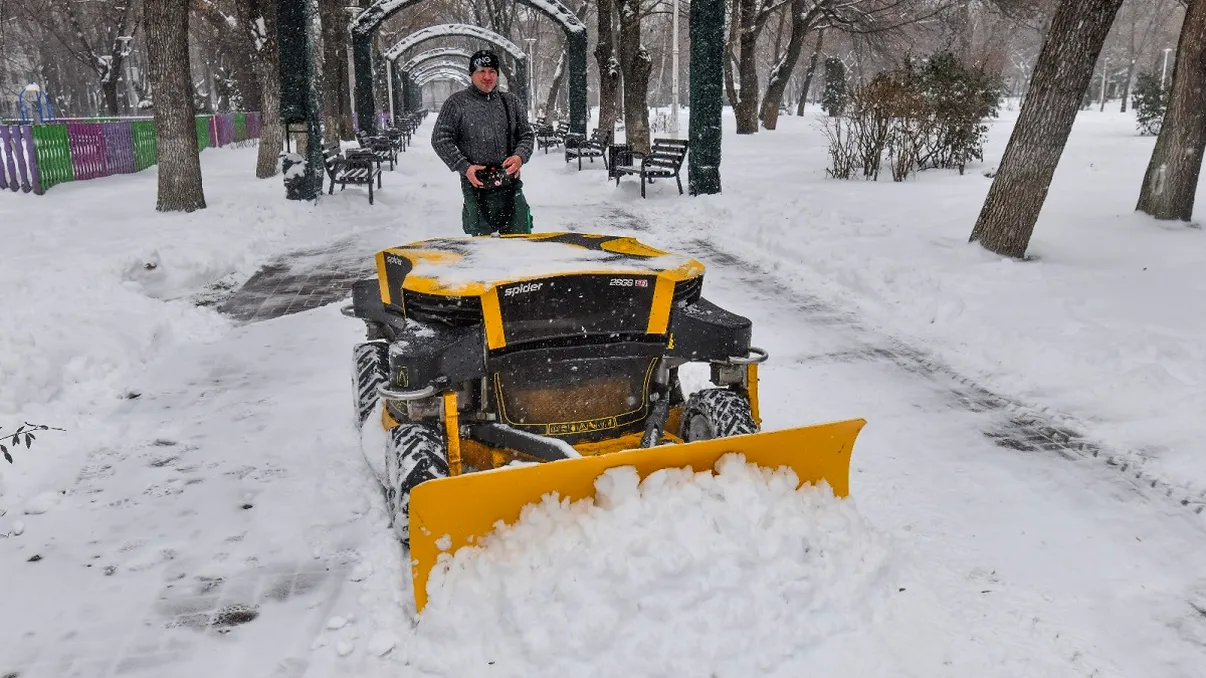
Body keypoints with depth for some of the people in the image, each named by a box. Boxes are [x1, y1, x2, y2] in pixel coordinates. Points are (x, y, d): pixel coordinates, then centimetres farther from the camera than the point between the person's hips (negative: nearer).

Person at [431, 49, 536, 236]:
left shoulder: (511, 102, 12)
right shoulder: (457, 103, 2)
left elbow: (527, 134, 16)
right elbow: (440, 139, 1)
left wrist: (520, 156, -6)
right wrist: (464, 167, -10)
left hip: (511, 183, 3)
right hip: (475, 184, -3)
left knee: (521, 237, 4)